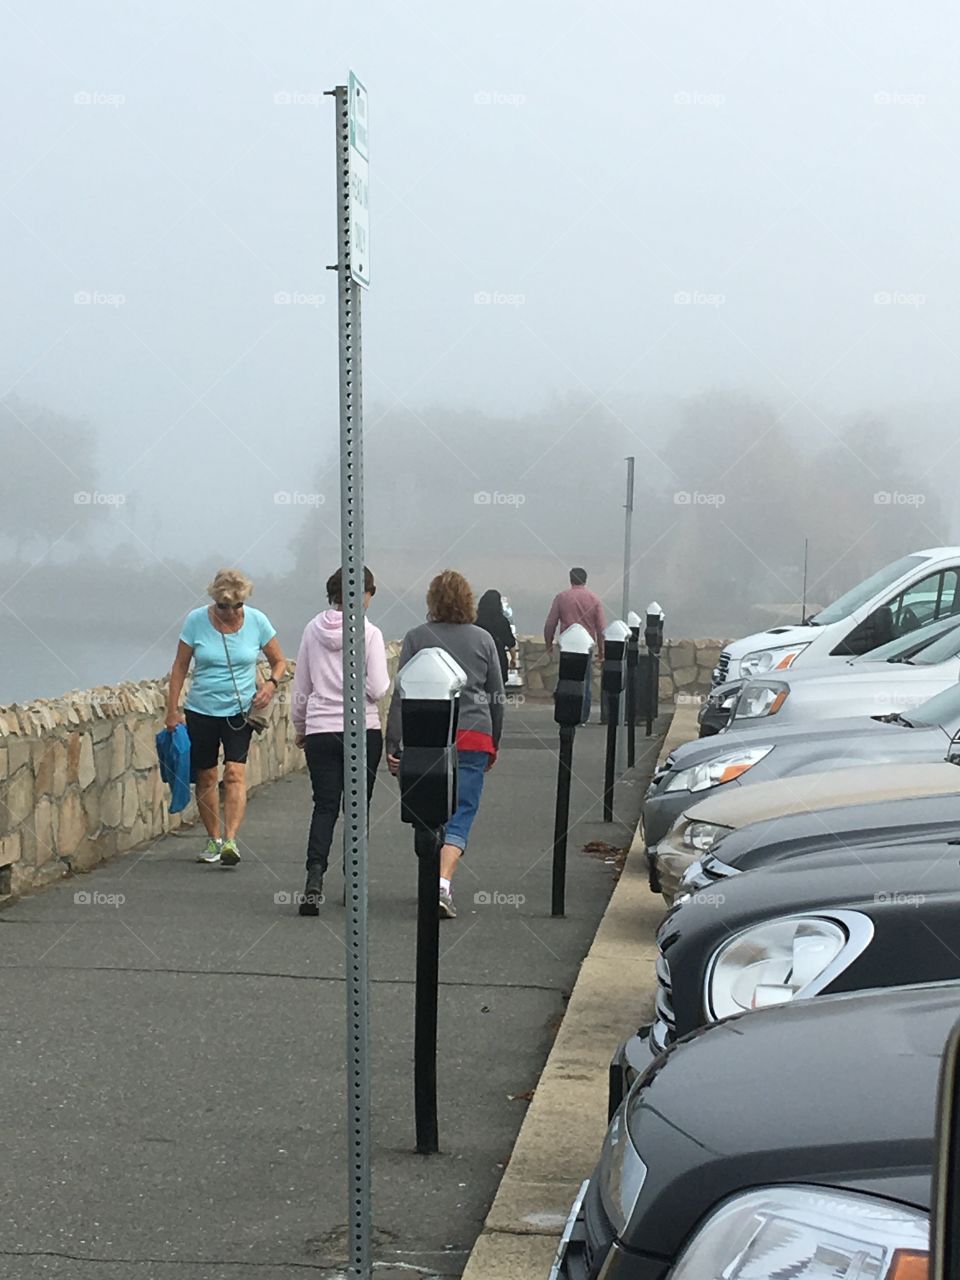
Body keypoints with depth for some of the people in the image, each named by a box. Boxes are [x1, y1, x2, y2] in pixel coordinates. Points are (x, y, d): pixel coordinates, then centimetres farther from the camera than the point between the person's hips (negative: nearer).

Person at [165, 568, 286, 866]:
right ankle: (213, 839, 20)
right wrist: (172, 709, -3)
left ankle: (231, 840, -22)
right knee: (205, 776, 6)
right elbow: (180, 666, 1)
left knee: (235, 772, -15)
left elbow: (279, 661, 7)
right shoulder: (196, 620, -7)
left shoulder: (257, 621, -5)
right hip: (201, 710, 1)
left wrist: (271, 683, -14)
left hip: (240, 710, -1)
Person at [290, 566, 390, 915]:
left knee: (324, 806, 3)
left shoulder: (313, 630, 4)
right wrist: (387, 682, 10)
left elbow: (300, 686, 10)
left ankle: (315, 876, -17)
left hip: (320, 730, 3)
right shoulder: (369, 634, -8)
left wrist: (299, 726, 21)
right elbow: (378, 689, -12)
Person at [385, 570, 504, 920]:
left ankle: (433, 881, 25)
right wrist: (494, 743, 22)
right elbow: (497, 697, 11)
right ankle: (443, 882, -20)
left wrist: (393, 743, 1)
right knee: (461, 814, -2)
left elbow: (402, 694, -2)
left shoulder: (417, 638, 1)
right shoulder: (483, 640, 6)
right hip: (474, 738, 0)